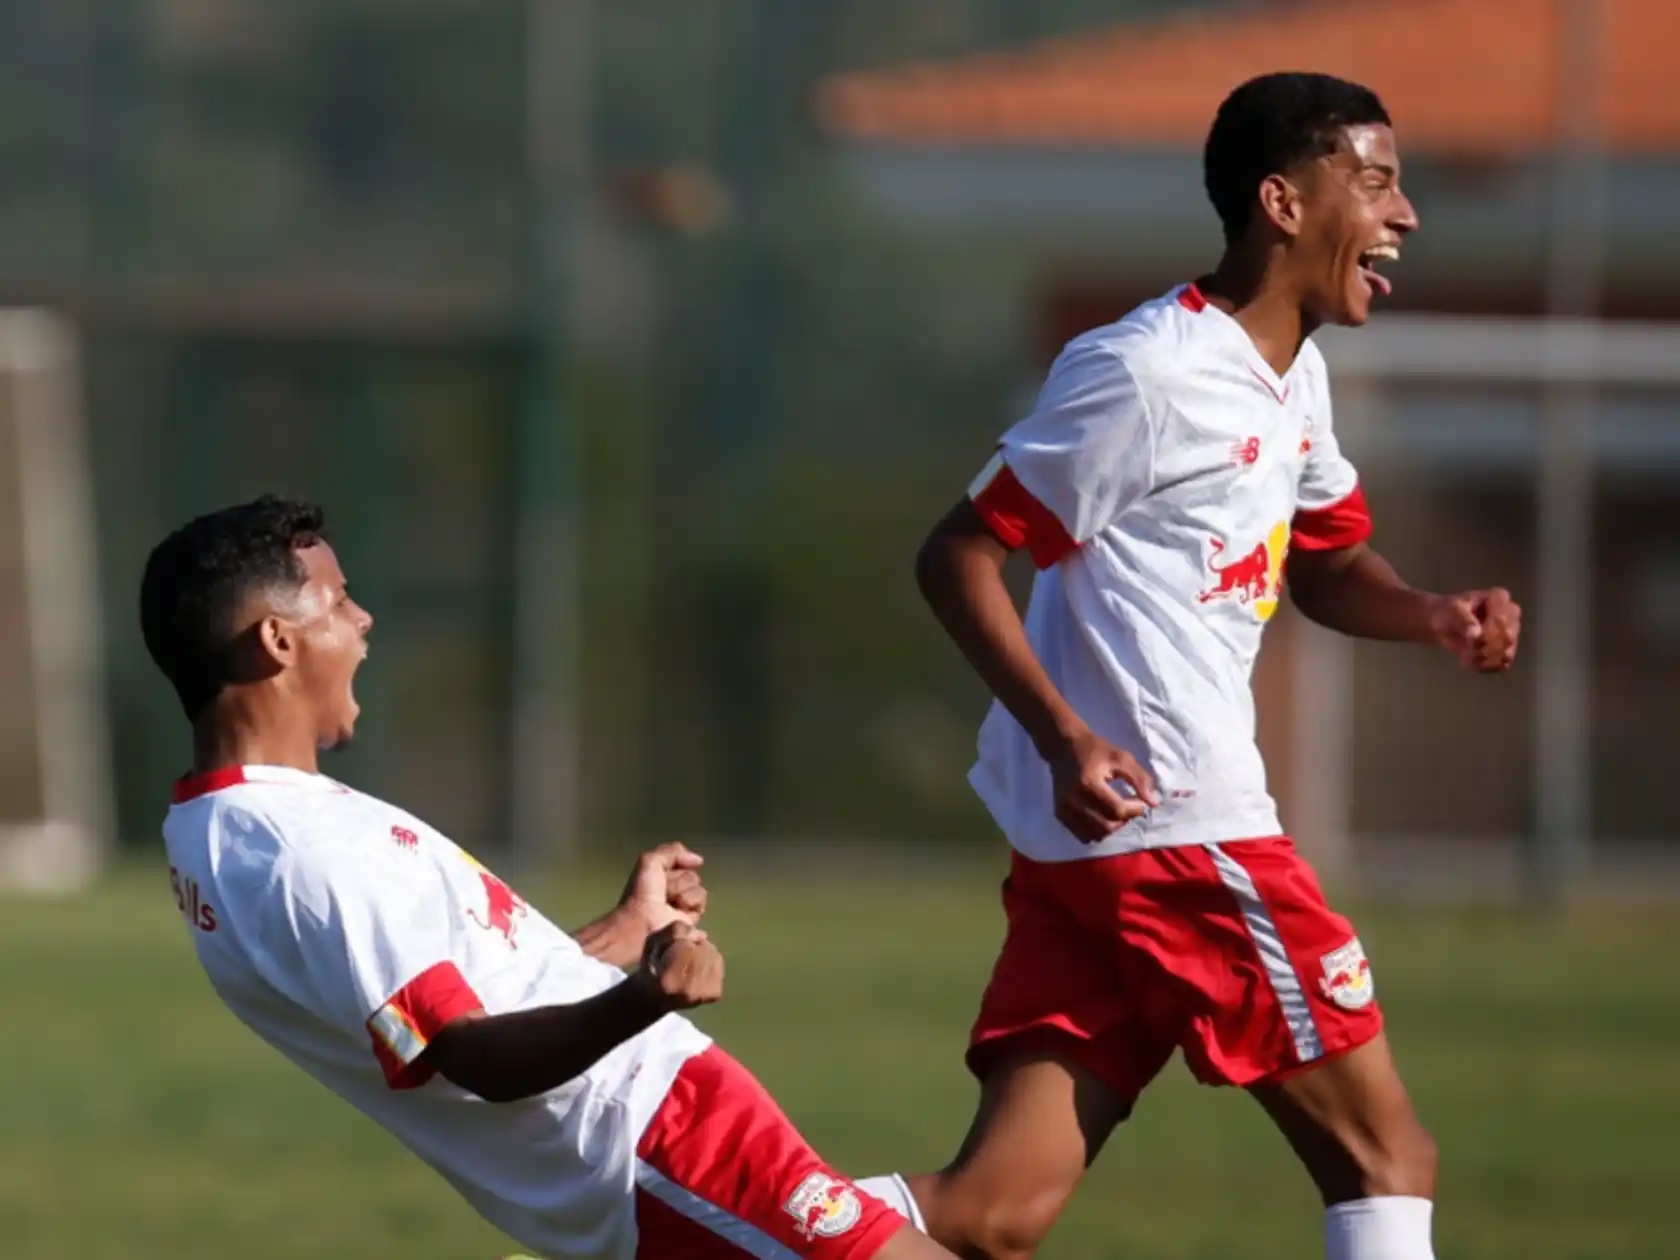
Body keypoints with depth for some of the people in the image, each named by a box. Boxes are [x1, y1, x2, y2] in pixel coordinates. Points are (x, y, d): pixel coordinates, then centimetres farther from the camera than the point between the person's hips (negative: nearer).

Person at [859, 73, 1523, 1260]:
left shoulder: (1294, 378, 16)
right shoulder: (1149, 373, -12)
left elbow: (1327, 566, 29)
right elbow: (960, 554, -11)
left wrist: (1433, 617, 7)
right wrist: (1065, 735, -24)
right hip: (1174, 833, -9)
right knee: (1385, 1160, 1)